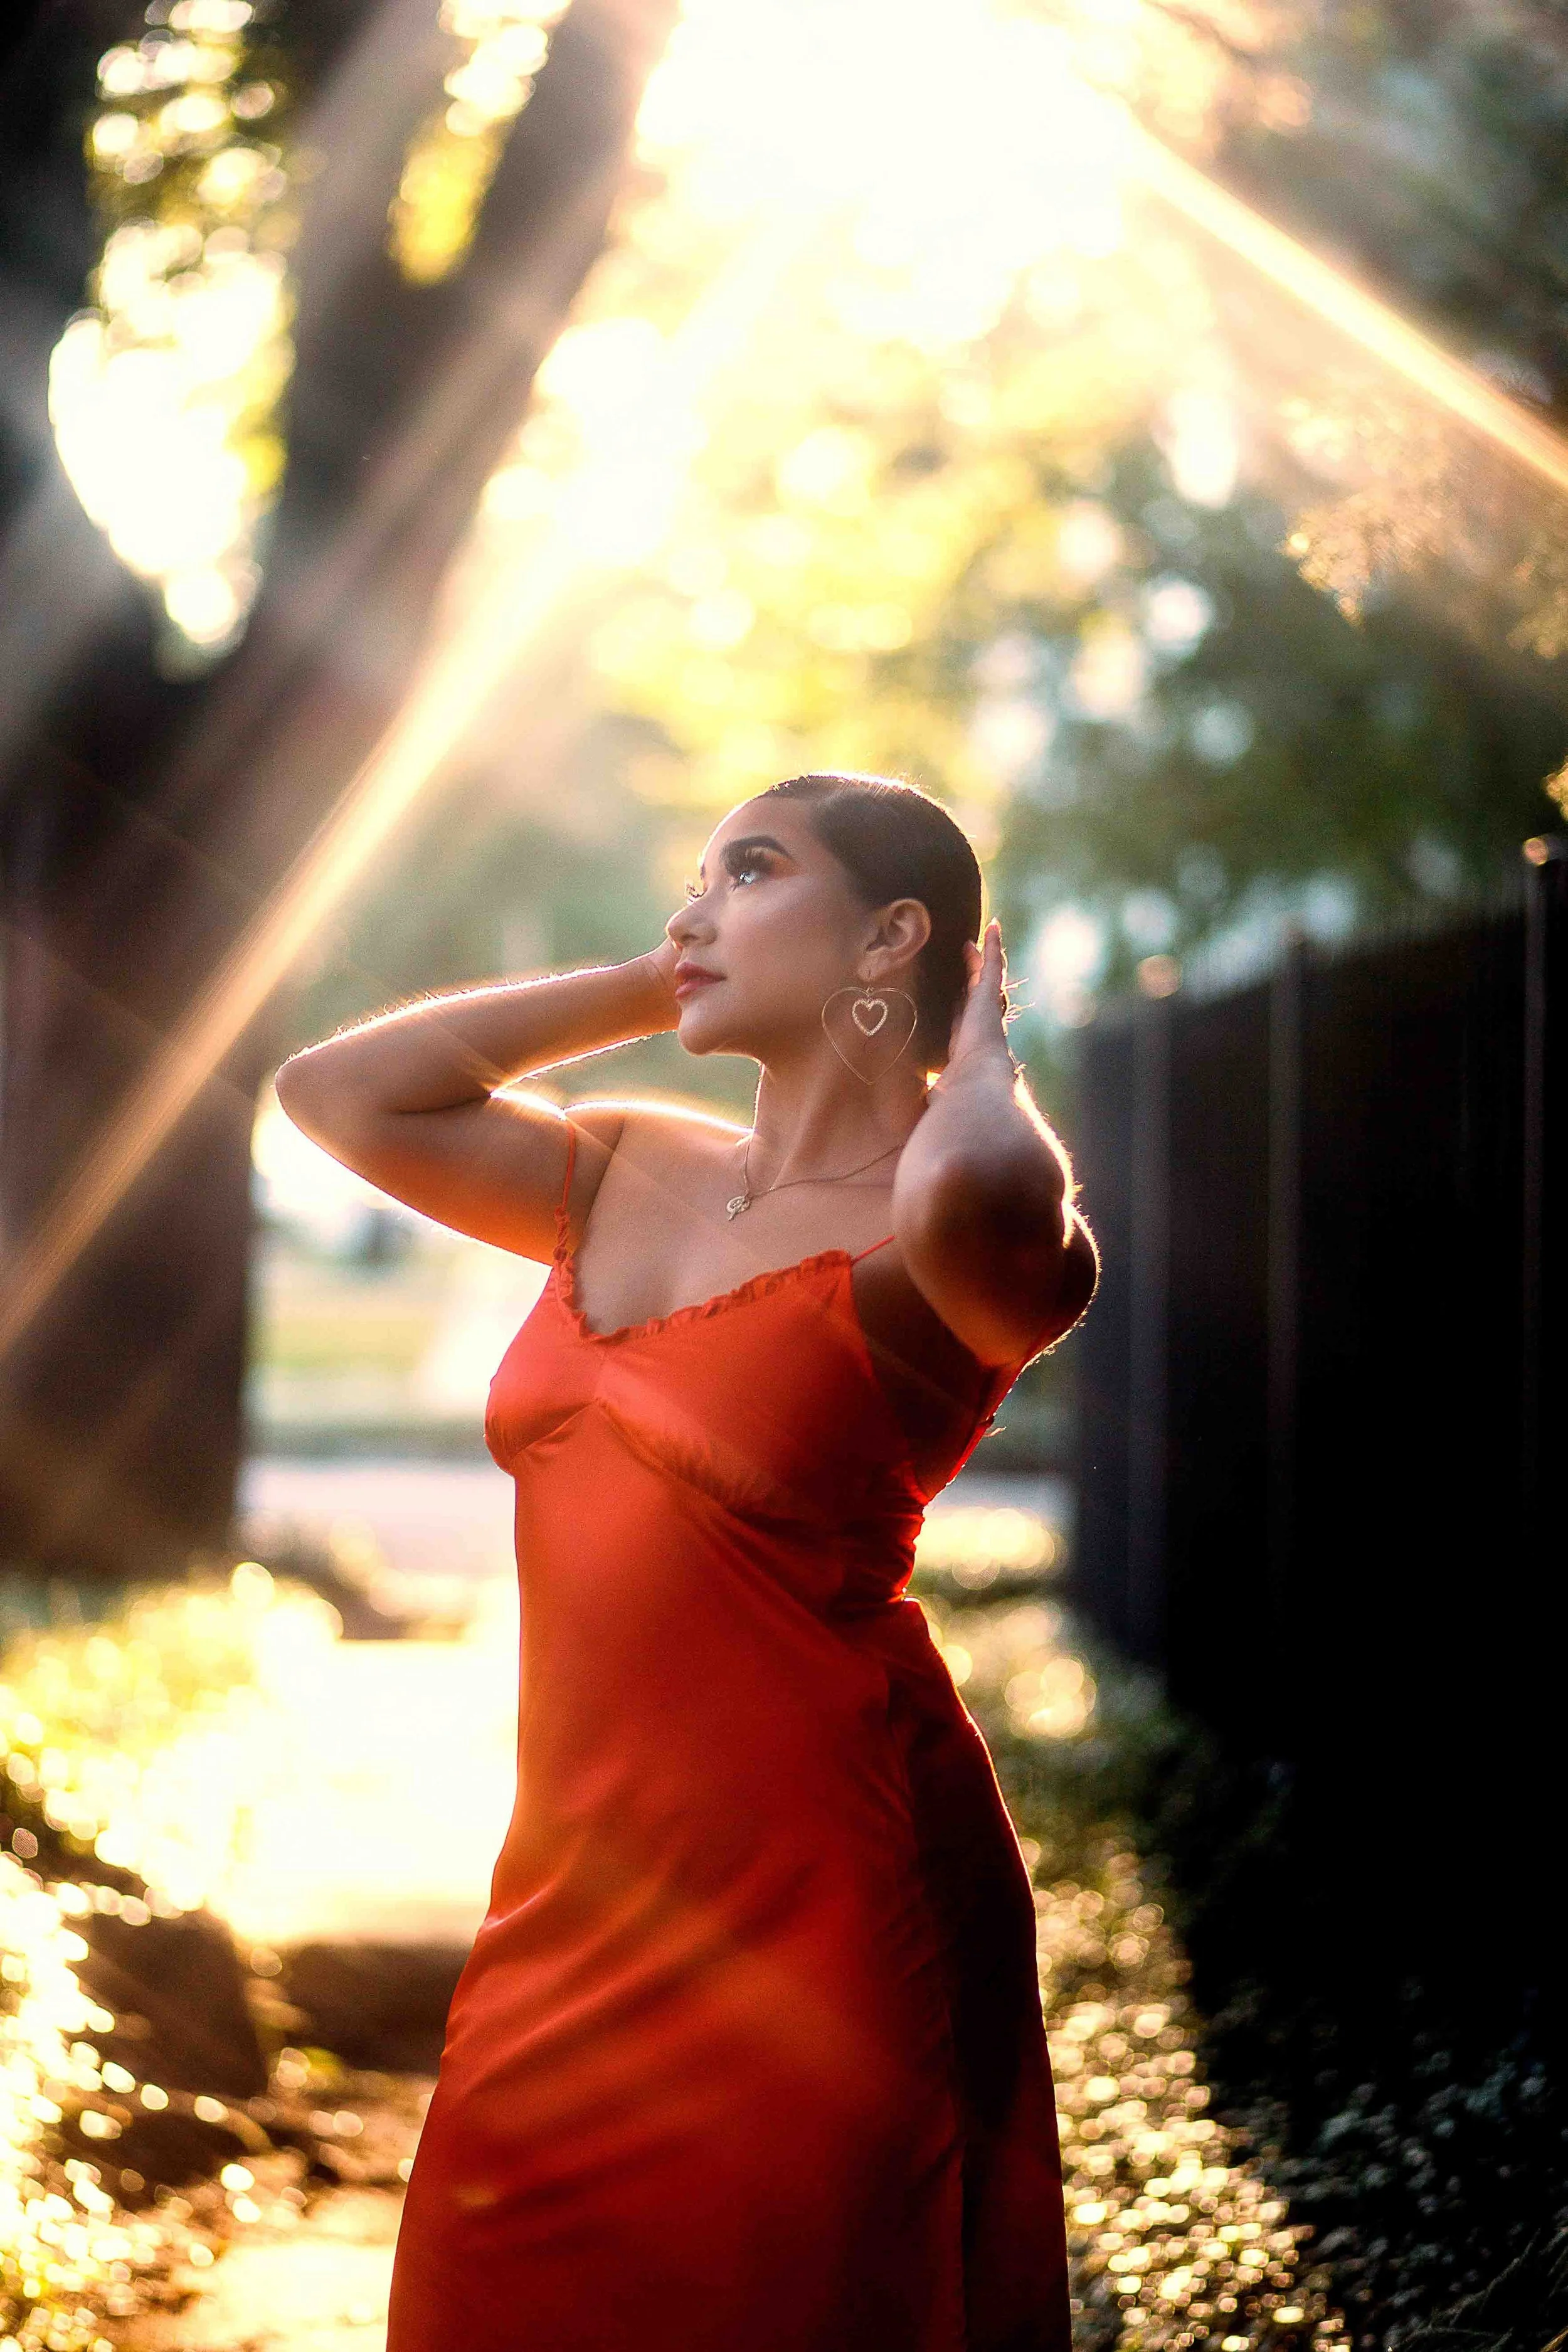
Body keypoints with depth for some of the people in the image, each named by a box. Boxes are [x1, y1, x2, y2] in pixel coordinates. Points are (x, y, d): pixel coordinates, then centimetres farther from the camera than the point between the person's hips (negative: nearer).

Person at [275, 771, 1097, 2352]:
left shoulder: (966, 1248, -10)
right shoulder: (632, 1177, 11)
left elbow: (975, 1191, -35)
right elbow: (335, 1092, 12)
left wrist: (975, 1057, -12)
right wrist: (646, 991, 10)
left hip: (802, 1907, -7)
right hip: (572, 1885, 7)